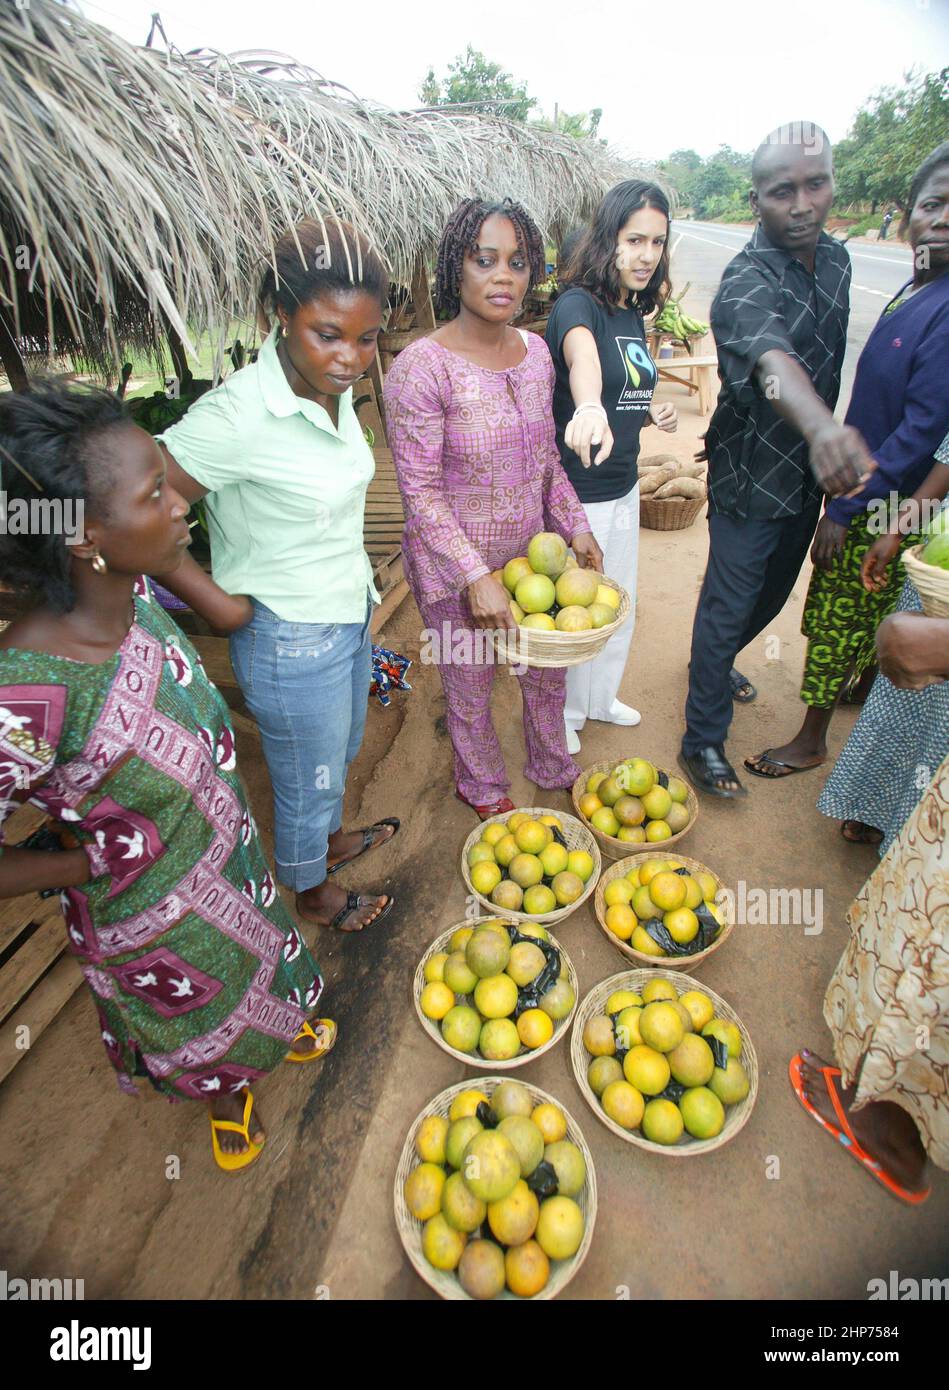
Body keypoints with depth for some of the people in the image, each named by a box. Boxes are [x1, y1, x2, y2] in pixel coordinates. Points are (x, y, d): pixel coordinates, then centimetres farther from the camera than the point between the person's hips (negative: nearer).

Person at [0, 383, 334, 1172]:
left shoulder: (134, 594, -21)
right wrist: (97, 861, -23)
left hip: (226, 850, 6)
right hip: (154, 920, -5)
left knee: (254, 954, 35)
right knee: (205, 1027, 27)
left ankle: (280, 1026, 69)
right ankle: (229, 1101, 63)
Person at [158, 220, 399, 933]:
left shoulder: (334, 387, -3)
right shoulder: (238, 416, -28)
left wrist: (361, 591, 12)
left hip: (350, 613, 8)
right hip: (292, 640, -8)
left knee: (341, 751, 29)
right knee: (308, 780, 16)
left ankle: (333, 840, 59)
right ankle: (314, 895, 46)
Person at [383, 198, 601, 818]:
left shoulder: (535, 350, 1)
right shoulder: (422, 366, -20)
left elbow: (547, 457, 11)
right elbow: (421, 493, -20)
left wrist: (575, 526, 4)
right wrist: (476, 576, -26)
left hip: (532, 551, 6)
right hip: (453, 567, -6)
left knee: (548, 668, 22)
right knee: (471, 687, 15)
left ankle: (552, 765, 52)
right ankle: (482, 785, 45)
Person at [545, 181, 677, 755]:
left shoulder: (634, 315, 8)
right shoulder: (578, 305, -17)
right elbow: (581, 356, -43)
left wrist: (652, 413, 1)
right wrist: (589, 409, -65)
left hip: (624, 487, 8)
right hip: (577, 494, -8)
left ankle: (602, 696, 45)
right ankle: (564, 714, 34)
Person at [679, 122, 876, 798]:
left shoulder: (836, 259, 4)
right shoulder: (747, 281, -23)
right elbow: (773, 359, -45)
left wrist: (827, 435, 13)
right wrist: (822, 428, -64)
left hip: (810, 469, 8)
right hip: (750, 475, -8)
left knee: (775, 589, 21)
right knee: (730, 603, -1)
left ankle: (717, 661, 48)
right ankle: (703, 741, 12)